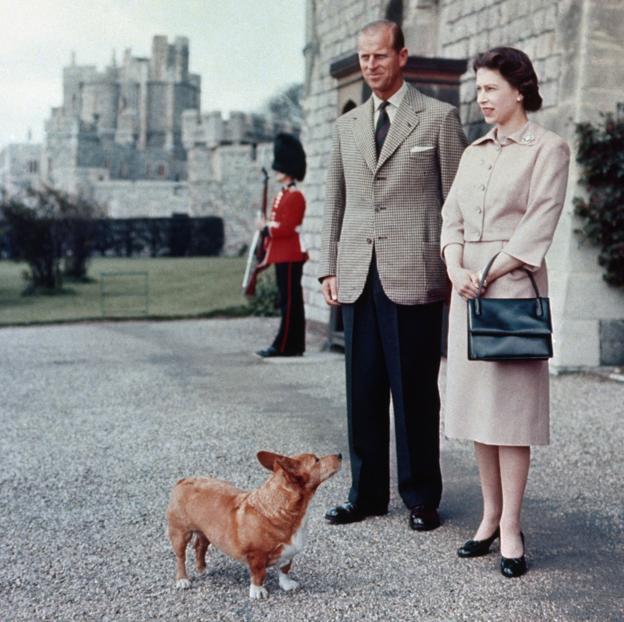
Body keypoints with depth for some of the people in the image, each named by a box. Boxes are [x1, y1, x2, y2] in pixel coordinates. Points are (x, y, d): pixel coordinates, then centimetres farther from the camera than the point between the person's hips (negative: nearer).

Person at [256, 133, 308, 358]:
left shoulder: (295, 197, -13)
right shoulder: (282, 195, 18)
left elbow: (286, 228, -19)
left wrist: (266, 228, -9)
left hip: (290, 257, -10)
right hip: (283, 255, 10)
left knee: (290, 301, -6)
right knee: (290, 300, 11)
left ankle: (284, 345, -4)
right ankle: (292, 345, 16)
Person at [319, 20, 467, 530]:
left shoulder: (439, 118, 2)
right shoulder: (348, 125, 17)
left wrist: (454, 272, -4)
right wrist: (329, 268, 11)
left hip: (414, 277, -4)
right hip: (358, 277, 5)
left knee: (415, 392, 1)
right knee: (363, 389, 8)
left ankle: (422, 498, 14)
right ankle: (367, 494, 20)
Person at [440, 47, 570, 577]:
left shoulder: (548, 149, -3)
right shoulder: (474, 152, 16)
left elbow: (537, 229, -10)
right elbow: (452, 217, 10)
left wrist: (488, 275, -14)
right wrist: (456, 268, -8)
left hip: (514, 283, -6)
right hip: (467, 287, 6)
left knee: (511, 403, -4)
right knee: (475, 401, 8)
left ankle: (511, 528, 3)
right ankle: (491, 517, 18)